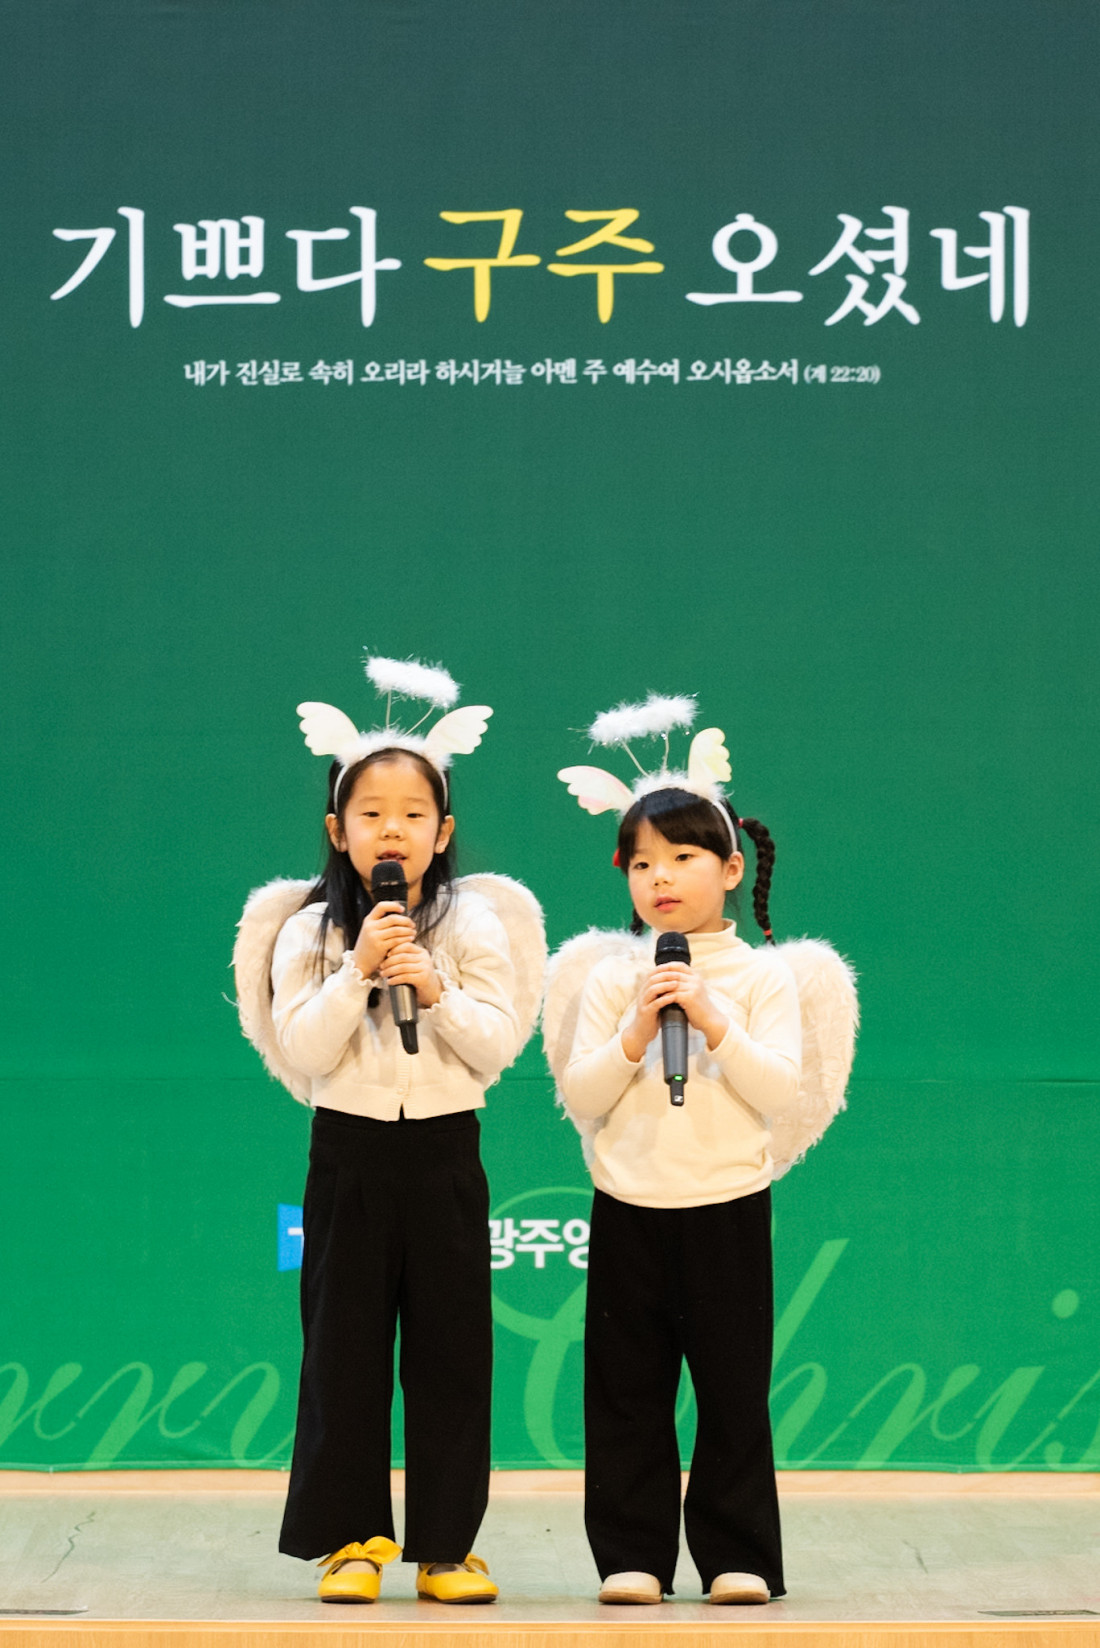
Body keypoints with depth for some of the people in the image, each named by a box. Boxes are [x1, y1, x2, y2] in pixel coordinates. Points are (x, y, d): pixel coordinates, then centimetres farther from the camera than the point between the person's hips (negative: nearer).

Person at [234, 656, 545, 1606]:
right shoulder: (311, 933, 2)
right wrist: (358, 973, -17)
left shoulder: (473, 926, 2)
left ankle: (447, 1543, 10)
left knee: (451, 1347, 2)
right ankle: (351, 1536, 10)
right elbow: (302, 1049, -8)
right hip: (349, 1154, 0)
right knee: (346, 1343, 2)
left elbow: (497, 1043, -4)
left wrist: (436, 989, -17)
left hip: (443, 1153, 0)